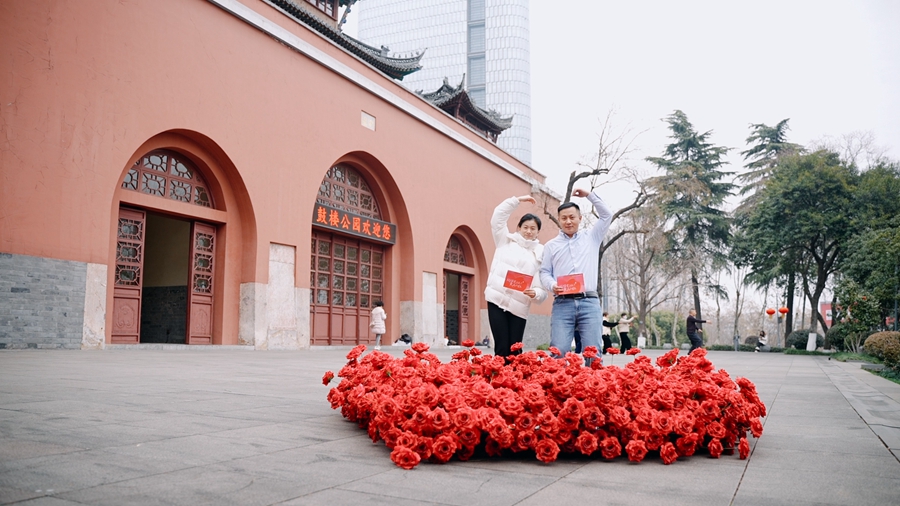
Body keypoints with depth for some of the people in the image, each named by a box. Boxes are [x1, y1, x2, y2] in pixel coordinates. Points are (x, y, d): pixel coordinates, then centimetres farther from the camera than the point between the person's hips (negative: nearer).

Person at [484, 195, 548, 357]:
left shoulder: (540, 254, 12)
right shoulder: (506, 241, 14)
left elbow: (542, 289, 7)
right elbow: (498, 217, 3)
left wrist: (535, 293, -15)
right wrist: (518, 200, 3)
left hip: (519, 306, 1)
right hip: (497, 299, -1)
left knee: (514, 350, -1)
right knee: (501, 348, -6)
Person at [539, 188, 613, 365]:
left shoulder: (591, 237, 17)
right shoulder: (551, 245, 16)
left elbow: (607, 215, 12)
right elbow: (544, 272, 11)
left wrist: (589, 195, 11)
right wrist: (552, 285, -10)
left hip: (589, 303, 0)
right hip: (562, 303, 0)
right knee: (558, 351, -10)